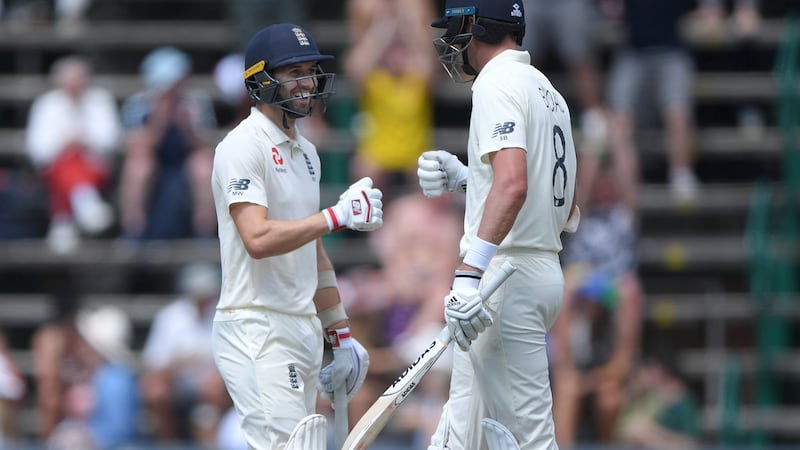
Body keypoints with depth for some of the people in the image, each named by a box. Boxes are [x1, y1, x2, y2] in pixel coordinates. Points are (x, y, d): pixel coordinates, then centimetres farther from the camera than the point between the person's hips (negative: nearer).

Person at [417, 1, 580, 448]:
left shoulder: (497, 83, -11)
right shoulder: (547, 90, 19)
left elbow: (513, 185, -27)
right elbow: (567, 208, 24)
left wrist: (470, 274, -33)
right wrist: (467, 178, 21)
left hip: (507, 276, -10)